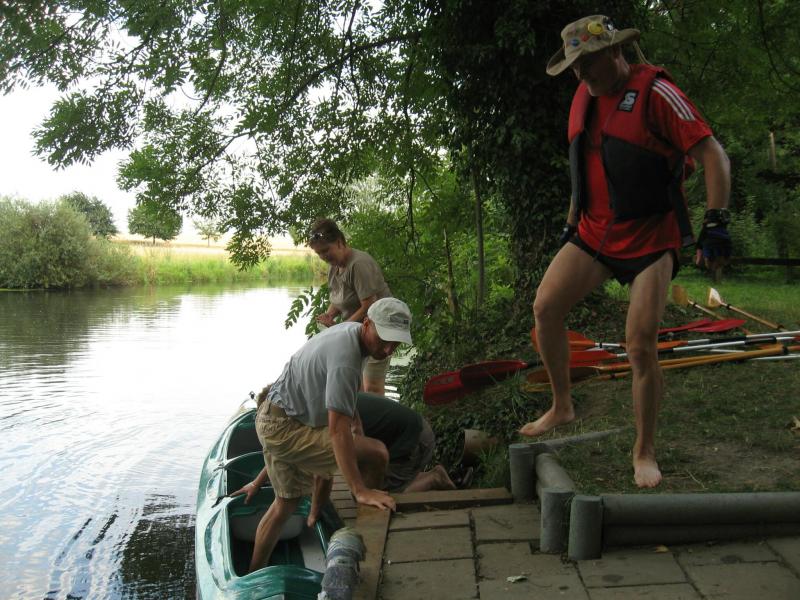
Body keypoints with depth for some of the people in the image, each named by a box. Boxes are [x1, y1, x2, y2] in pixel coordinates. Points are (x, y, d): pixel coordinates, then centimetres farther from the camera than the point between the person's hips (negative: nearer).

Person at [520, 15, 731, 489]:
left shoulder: (655, 91, -12)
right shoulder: (583, 98, 9)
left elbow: (713, 155, -14)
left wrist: (716, 223, -22)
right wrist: (572, 224, 21)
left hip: (650, 237, -6)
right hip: (595, 232, 6)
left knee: (641, 346, -10)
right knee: (546, 307, -9)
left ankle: (645, 451, 8)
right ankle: (562, 406, 11)